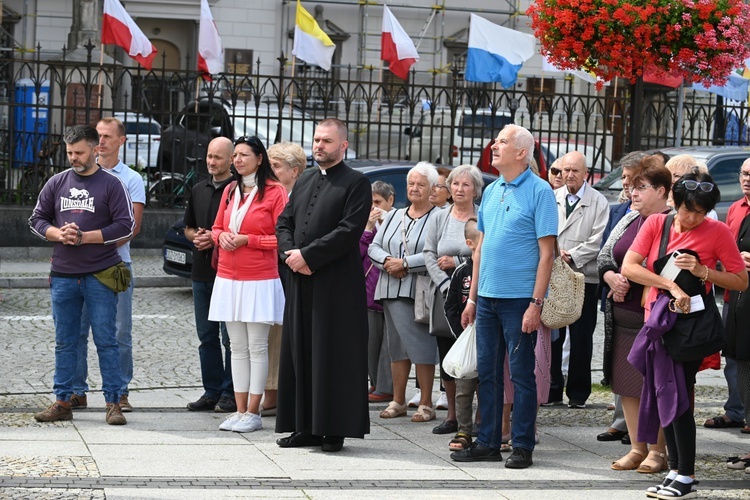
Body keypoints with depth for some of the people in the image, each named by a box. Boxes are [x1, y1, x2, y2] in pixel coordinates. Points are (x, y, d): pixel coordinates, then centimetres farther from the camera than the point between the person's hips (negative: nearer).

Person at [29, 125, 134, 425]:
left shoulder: (111, 184, -1)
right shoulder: (57, 183, 11)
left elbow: (125, 226, -7)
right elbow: (37, 220, 13)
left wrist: (86, 237, -13)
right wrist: (59, 234, -7)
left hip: (100, 276, -4)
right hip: (63, 275, 4)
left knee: (106, 341, -2)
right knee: (64, 342, 8)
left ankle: (113, 403, 2)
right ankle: (62, 402, 14)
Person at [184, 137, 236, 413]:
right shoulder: (198, 190, 15)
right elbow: (188, 227, 23)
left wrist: (217, 238, -17)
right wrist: (196, 236, 2)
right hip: (202, 273, 7)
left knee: (230, 337, -3)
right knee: (207, 336, 11)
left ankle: (230, 393, 4)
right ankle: (211, 392, 18)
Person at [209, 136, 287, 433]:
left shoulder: (274, 192, -7)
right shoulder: (230, 191, 12)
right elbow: (216, 228, 19)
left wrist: (246, 239, -15)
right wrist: (222, 236, -4)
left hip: (260, 280, -6)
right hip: (228, 279, 6)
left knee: (257, 347, -1)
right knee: (238, 347, 9)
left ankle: (253, 413, 2)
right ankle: (240, 410, 13)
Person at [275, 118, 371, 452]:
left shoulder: (356, 184, -4)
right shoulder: (303, 184, 19)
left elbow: (349, 230, -14)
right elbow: (284, 222, 16)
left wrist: (307, 255, -15)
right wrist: (290, 254, -4)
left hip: (337, 284, -7)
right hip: (301, 283, 7)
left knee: (334, 355, -4)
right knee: (300, 353, 8)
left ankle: (334, 430, 2)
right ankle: (307, 427, 15)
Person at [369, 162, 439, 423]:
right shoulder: (394, 216, 17)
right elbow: (374, 247, 13)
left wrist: (405, 264, -15)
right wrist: (387, 262, -7)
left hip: (420, 291, -6)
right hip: (392, 290, 6)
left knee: (422, 345, -7)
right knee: (398, 345, 10)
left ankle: (426, 403, 1)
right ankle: (398, 401, 17)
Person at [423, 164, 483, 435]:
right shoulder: (438, 219, 11)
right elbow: (429, 255, 4)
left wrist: (457, 262, -9)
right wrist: (446, 285, -9)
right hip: (446, 296, 4)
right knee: (446, 357, 7)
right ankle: (452, 416, 17)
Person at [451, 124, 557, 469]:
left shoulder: (538, 191, -8)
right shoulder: (491, 191, 13)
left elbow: (546, 252, -11)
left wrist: (536, 304, -16)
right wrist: (472, 297, 14)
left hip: (519, 298, -7)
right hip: (487, 297, 7)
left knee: (521, 374, 1)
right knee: (487, 372, 10)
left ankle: (522, 447, 8)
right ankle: (488, 443, 17)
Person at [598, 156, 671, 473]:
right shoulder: (629, 220, 16)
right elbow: (603, 256, 16)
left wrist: (629, 280, -16)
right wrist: (612, 278, -4)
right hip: (623, 316, 7)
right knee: (626, 383, 9)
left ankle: (659, 451, 7)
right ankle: (637, 448, 18)